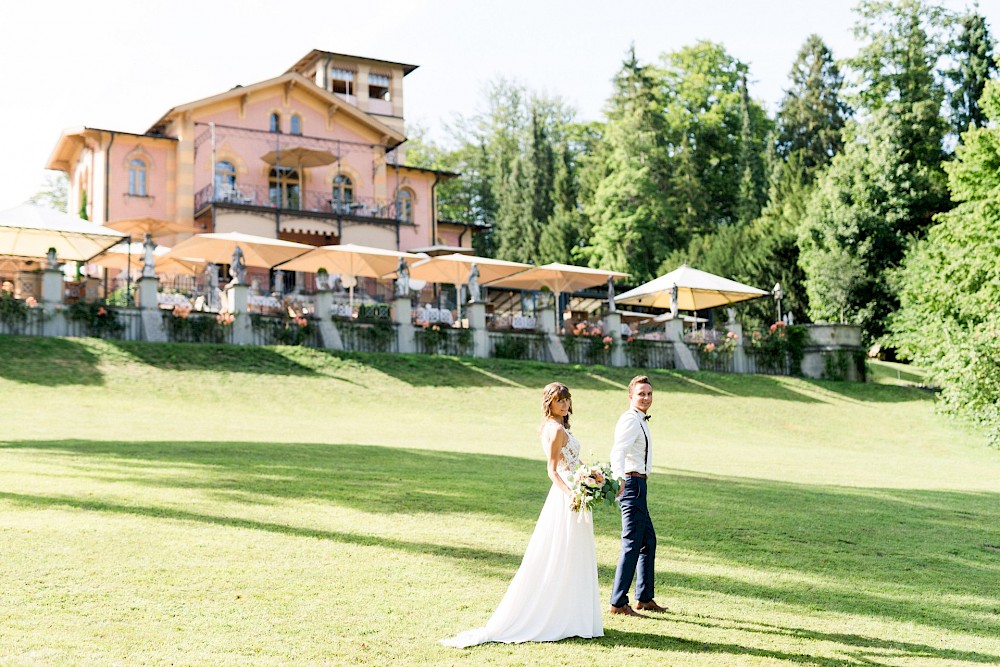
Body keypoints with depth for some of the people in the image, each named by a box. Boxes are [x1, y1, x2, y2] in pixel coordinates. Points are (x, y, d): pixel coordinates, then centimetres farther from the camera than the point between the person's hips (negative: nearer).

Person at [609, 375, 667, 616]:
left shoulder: (639, 420, 18)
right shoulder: (631, 420, -15)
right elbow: (617, 452, -32)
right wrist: (619, 479, -48)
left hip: (636, 485, 11)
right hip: (632, 484, -11)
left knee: (648, 541, 17)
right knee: (632, 544, -10)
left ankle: (644, 598, 25)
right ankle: (618, 602, -6)